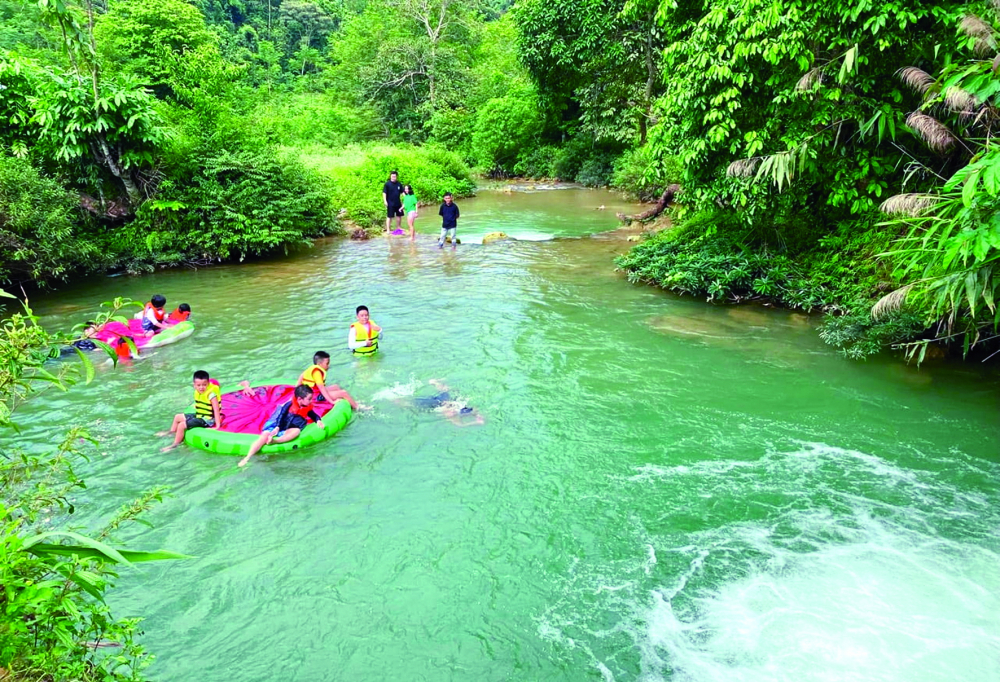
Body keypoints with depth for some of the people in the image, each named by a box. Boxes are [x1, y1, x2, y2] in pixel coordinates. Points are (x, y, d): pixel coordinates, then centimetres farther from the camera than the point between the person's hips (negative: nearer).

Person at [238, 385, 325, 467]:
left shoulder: (307, 408, 6)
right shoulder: (290, 404, -10)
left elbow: (313, 415, 23)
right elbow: (281, 415, -15)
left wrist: (318, 420, 0)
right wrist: (277, 427, -28)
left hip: (285, 431, 4)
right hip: (275, 426, -4)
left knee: (296, 431, -29)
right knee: (265, 436, -30)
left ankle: (274, 441, -41)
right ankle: (247, 458, -39)